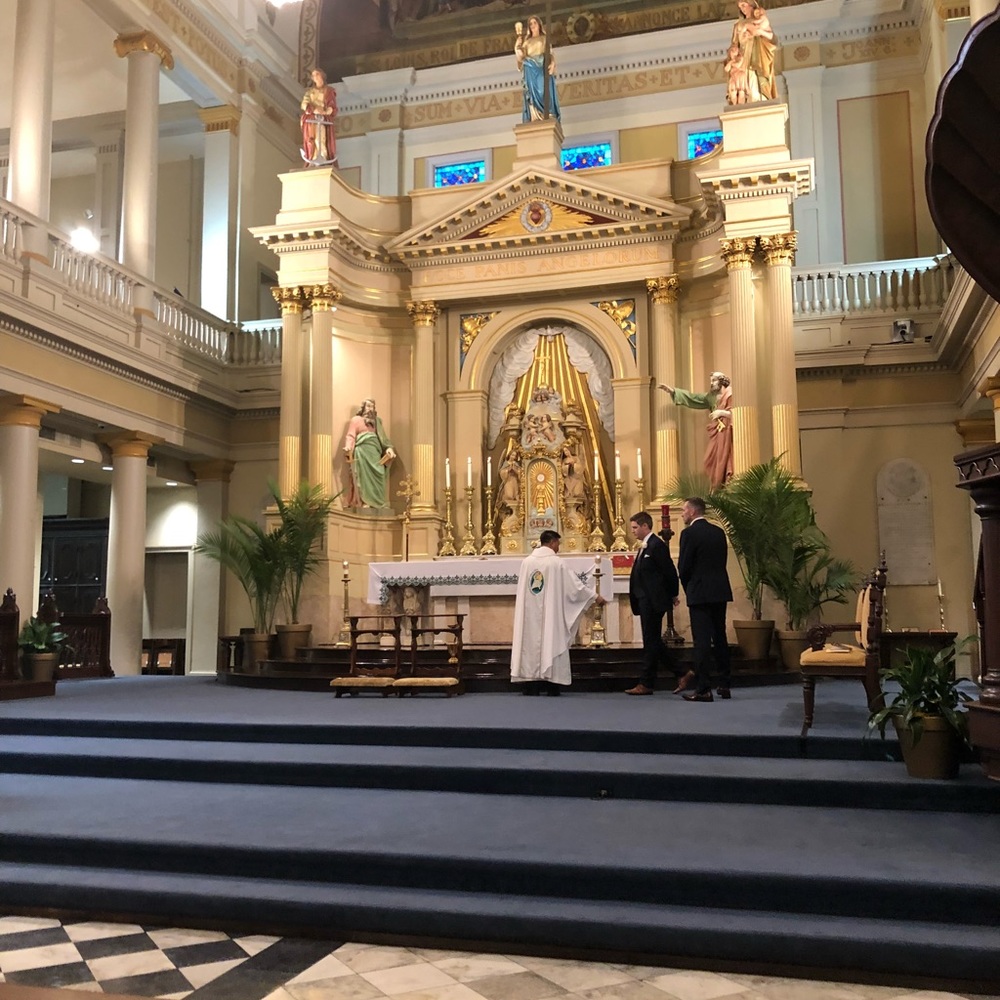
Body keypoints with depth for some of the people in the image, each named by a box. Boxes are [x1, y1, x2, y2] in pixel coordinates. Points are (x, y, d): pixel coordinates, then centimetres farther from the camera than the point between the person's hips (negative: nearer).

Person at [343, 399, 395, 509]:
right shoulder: (356, 419, 10)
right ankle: (364, 501, -13)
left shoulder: (376, 421, 26)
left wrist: (388, 447, 0)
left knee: (377, 476, -4)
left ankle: (377, 502, -5)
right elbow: (351, 436, -1)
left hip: (375, 451, 5)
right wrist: (348, 447, -21)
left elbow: (381, 436, 18)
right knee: (364, 476, -11)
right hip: (362, 451, -5)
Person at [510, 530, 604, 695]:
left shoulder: (526, 561, 2)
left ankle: (530, 686, 4)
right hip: (550, 613, -3)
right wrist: (595, 596, 8)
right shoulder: (558, 563, -8)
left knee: (531, 642, 5)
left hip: (529, 614, 3)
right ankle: (552, 685, 2)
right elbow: (576, 585, -4)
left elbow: (523, 588, 11)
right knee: (551, 641, 3)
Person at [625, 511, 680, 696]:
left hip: (653, 601, -10)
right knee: (653, 641, 12)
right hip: (646, 601, 10)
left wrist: (673, 595, -6)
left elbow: (669, 571, -14)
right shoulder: (645, 546, 16)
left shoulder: (656, 545, -14)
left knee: (651, 641, -3)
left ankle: (646, 684, 3)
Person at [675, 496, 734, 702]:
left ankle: (703, 689, -4)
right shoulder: (719, 531, 9)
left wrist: (688, 588, 7)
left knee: (702, 641, -5)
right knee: (720, 638, 14)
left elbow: (683, 567, -10)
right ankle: (724, 685, 20)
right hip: (721, 591, 7)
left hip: (700, 593, -7)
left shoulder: (689, 533, -11)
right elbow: (722, 560, 12)